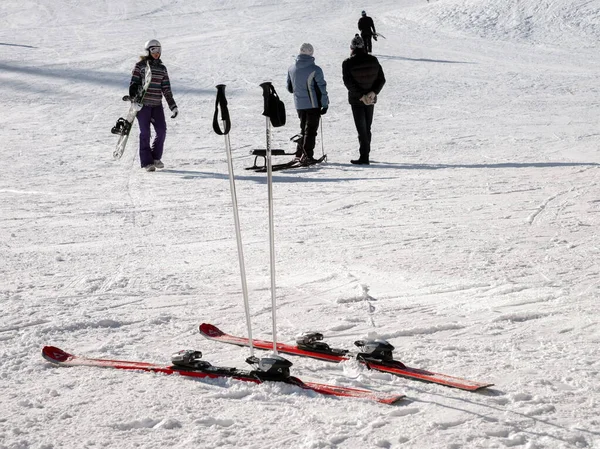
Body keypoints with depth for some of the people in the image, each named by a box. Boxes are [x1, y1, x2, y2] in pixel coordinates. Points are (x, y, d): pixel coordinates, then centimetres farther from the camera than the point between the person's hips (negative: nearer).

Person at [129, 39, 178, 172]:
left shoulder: (162, 68, 13)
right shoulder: (140, 65, 0)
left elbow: (166, 89, 13)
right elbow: (134, 83, -1)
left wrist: (173, 106, 9)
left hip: (157, 105, 4)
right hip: (142, 104, -4)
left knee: (161, 130, -4)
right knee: (145, 132, -4)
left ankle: (155, 158, 15)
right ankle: (146, 162, 2)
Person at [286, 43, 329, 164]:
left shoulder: (292, 68, 2)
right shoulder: (315, 69, -15)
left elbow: (289, 88, 13)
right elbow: (322, 88, -12)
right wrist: (325, 104, -4)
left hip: (299, 104, 5)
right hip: (313, 104, -5)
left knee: (303, 128, 18)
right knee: (311, 130, 0)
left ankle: (299, 153, 16)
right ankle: (307, 155, -4)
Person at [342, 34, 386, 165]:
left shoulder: (348, 63, -13)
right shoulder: (373, 60, 0)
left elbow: (349, 83, -17)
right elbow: (381, 79, -2)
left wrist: (361, 96, -15)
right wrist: (373, 92, -11)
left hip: (356, 100, -4)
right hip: (371, 100, 4)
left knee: (362, 129, -1)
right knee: (367, 128, 15)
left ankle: (364, 157, -3)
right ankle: (365, 155, 22)